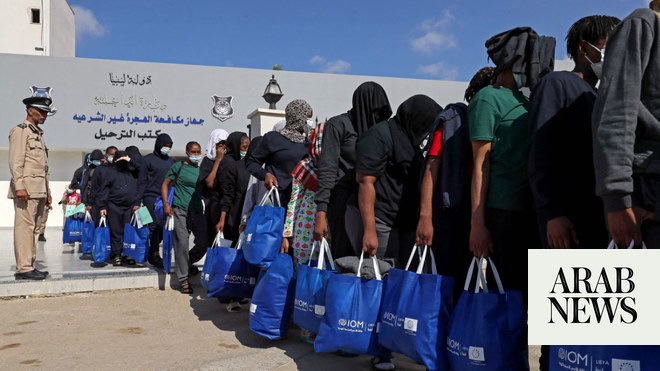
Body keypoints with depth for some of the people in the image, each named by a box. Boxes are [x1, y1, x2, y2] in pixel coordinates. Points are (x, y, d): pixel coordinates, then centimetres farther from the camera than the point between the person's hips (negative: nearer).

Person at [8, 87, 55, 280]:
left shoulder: (38, 133, 23)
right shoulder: (20, 130, -2)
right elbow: (15, 162, -11)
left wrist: (47, 192, 21)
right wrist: (19, 186, -20)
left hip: (39, 190, 9)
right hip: (26, 189, -9)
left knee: (35, 228, 9)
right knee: (24, 226, -9)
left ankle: (29, 265, 14)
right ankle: (23, 268, -8)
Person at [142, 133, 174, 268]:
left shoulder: (171, 161, 18)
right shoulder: (148, 159, 2)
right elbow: (142, 180, 0)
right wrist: (141, 198, -5)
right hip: (151, 196, -5)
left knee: (164, 225, 0)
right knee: (156, 224, -13)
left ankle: (150, 252, 17)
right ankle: (155, 256, -6)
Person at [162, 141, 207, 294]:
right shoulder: (178, 166, 4)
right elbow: (165, 184, 5)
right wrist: (166, 204, -4)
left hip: (197, 211, 4)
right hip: (180, 210, -4)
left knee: (204, 242, -3)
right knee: (181, 243, -5)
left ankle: (186, 264, 25)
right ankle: (184, 279, 5)